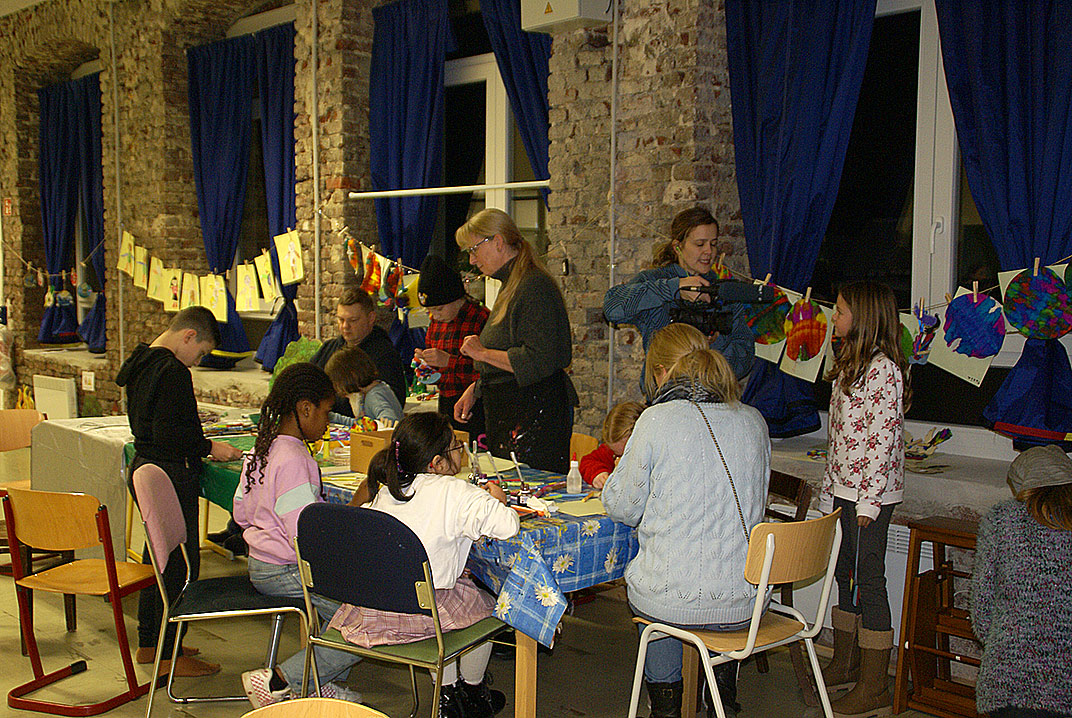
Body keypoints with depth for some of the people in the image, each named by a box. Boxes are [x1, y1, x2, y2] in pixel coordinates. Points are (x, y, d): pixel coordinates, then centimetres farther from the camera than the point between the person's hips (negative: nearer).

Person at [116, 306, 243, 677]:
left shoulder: (141, 363, 12)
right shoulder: (172, 372, -19)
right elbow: (167, 434, -25)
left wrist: (197, 445, 16)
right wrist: (209, 447, -14)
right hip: (171, 476, -11)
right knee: (181, 563, -2)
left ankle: (149, 643, 30)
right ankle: (169, 654, 5)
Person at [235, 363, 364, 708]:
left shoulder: (261, 449, 7)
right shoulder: (294, 460, -23)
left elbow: (241, 513, 16)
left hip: (260, 563, 11)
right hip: (285, 573, -11)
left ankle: (321, 683, 20)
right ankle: (278, 681, -8)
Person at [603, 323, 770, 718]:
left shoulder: (656, 420, -13)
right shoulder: (753, 420, 2)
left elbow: (624, 508, -3)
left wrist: (610, 484, 20)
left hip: (673, 601, -4)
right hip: (745, 603, 4)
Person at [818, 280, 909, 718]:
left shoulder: (883, 369, -16)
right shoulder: (850, 363, 14)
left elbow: (883, 440, -19)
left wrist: (868, 500, -20)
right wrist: (832, 490, 18)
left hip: (869, 493, -9)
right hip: (843, 489, 9)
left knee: (868, 581, -3)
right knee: (845, 575, 16)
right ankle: (845, 665, 29)